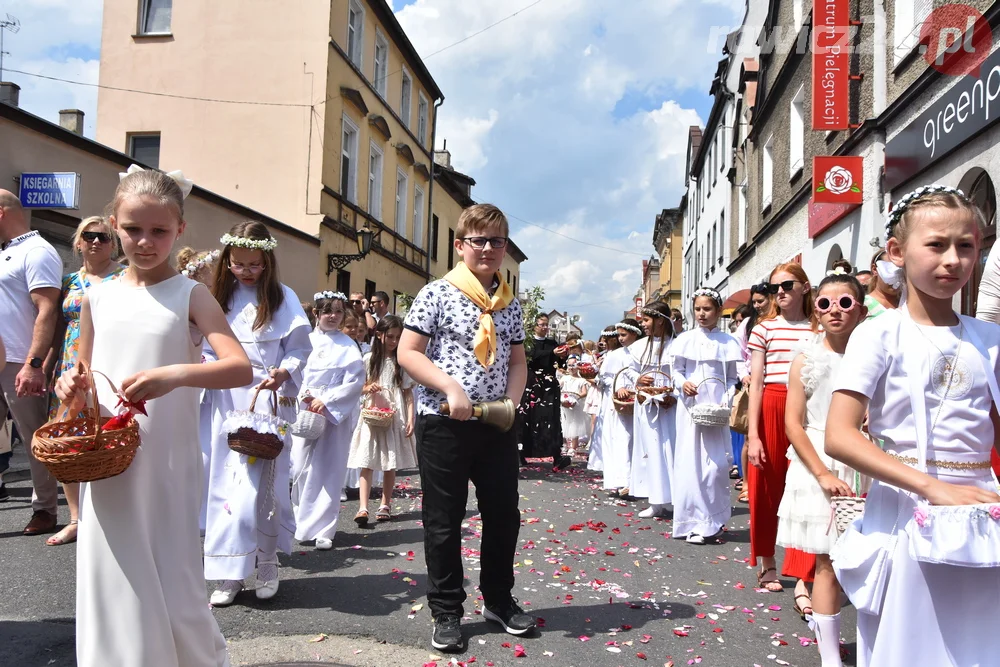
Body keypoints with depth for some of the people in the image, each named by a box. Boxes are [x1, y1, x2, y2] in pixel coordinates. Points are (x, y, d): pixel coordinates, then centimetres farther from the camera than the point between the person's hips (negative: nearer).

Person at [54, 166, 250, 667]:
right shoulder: (97, 297, 9)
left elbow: (240, 367, -15)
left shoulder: (191, 295, -3)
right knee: (111, 593, 8)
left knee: (172, 594, 2)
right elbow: (84, 376, 18)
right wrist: (72, 386, -5)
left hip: (167, 465, -3)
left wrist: (177, 374, -30)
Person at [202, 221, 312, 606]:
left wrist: (284, 373, -19)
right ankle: (229, 572, 12)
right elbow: (209, 348, 15)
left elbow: (300, 349, -1)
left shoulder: (282, 298, 1)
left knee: (259, 484, -7)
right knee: (226, 483, 4)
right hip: (227, 400, 4)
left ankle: (266, 562, 11)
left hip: (268, 401, -4)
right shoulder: (220, 297, 11)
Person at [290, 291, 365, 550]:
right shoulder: (306, 341, 6)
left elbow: (356, 381, -7)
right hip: (304, 412, 2)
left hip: (335, 414, -2)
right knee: (300, 468, 4)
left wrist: (326, 401, -12)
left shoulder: (348, 346, -1)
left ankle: (322, 529, 6)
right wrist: (306, 395, -13)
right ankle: (302, 523, 22)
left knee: (327, 472, -1)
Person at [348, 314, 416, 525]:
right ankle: (363, 508, -11)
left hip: (394, 416, 1)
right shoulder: (369, 359, 3)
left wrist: (410, 418, -6)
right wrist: (368, 388, -12)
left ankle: (385, 505, 18)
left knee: (391, 464, 6)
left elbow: (408, 393, 3)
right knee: (367, 462, -7)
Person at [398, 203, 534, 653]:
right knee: (444, 519, 5)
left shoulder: (509, 302, 10)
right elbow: (407, 353, -7)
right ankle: (446, 612, 19)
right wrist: (451, 387, -17)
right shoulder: (437, 293, -5)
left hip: (497, 424, 5)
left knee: (504, 513, 11)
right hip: (443, 422, -4)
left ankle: (498, 599, 31)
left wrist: (511, 399, -3)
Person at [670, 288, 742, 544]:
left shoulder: (727, 342, 5)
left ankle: (710, 522, 9)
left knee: (715, 462, -3)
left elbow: (732, 378, 5)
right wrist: (683, 383, -13)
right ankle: (692, 519, 10)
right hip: (690, 405, 1)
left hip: (715, 407, -1)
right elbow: (676, 370, 7)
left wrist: (726, 401, -11)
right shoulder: (685, 339, 6)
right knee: (689, 462, 0)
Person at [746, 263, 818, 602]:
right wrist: (752, 434, -7)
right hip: (770, 408, 0)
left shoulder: (819, 330, 8)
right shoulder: (764, 329, 3)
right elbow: (756, 382, -1)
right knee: (766, 489, 9)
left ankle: (802, 579, -2)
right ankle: (767, 564, 27)